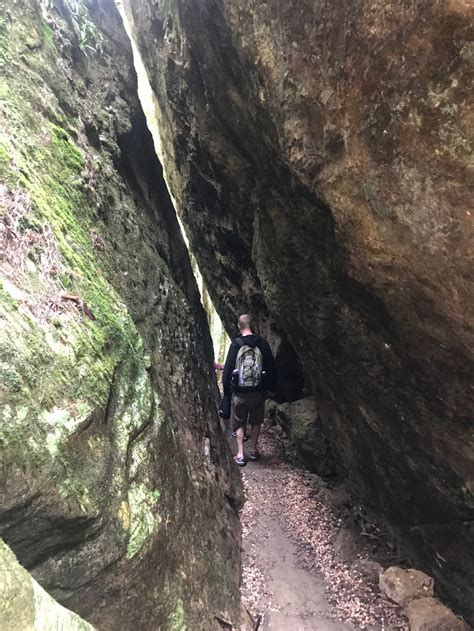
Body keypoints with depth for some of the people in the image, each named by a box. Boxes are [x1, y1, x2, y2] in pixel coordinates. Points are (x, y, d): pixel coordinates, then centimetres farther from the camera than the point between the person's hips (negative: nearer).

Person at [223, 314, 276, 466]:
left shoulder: (236, 344, -8)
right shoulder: (262, 342, -4)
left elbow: (228, 369, -10)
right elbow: (271, 366, -3)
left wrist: (226, 390, 0)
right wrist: (272, 386, 9)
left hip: (239, 392, -1)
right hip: (258, 391, 2)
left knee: (239, 423, 14)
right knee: (256, 422, 20)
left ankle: (240, 455, 12)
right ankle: (253, 450, 28)